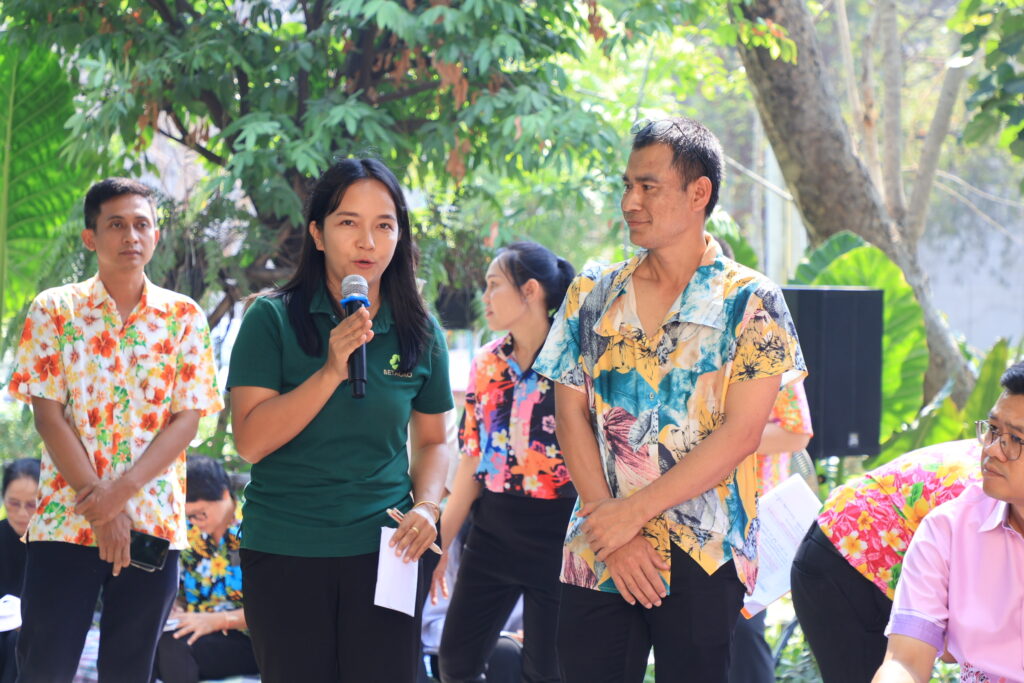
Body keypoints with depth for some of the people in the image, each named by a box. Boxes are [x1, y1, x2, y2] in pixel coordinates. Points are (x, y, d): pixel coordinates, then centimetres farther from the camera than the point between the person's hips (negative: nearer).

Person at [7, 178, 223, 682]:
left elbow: (188, 418, 0)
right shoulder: (55, 310, 4)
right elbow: (48, 415, -3)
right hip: (65, 522, -1)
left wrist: (121, 491, -14)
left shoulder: (184, 316, 7)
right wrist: (100, 508, -12)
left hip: (155, 525, 1)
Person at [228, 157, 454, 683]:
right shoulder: (273, 320, -4)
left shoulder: (419, 334, 5)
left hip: (383, 553, 2)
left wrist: (426, 506, -4)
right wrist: (333, 370, -20)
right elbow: (250, 441, -12)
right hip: (285, 555, -2)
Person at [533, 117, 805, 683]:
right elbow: (571, 414, 5)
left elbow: (740, 434, -9)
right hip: (595, 558, 3)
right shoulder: (593, 293, 9)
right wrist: (611, 534, -7)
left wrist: (631, 513, -13)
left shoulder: (750, 303, -2)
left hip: (701, 563, -3)